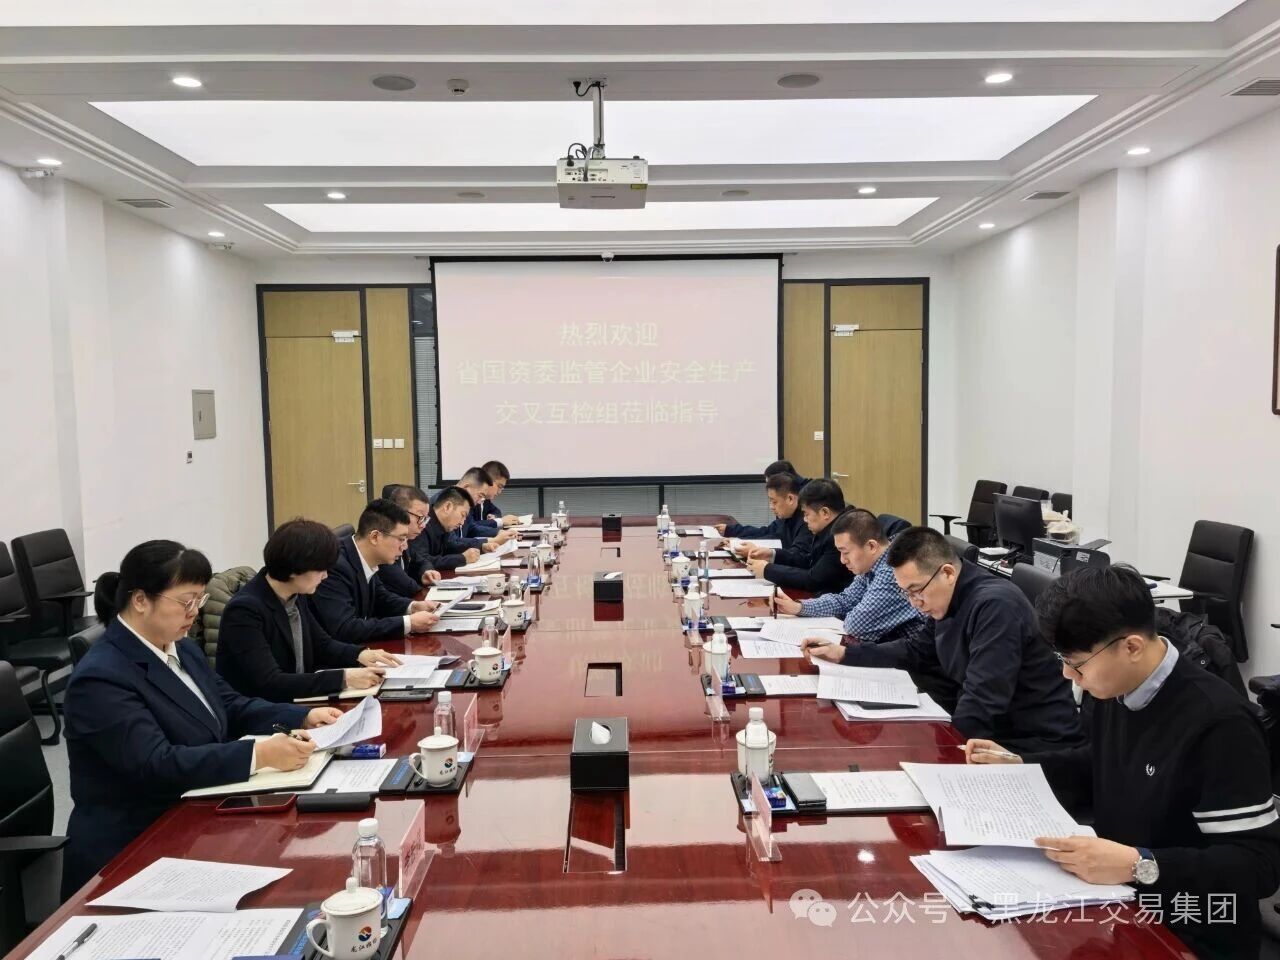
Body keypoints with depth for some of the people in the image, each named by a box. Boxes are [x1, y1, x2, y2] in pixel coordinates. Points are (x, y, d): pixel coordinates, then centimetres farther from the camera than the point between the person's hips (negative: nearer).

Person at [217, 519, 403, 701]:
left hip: (295, 704, 7)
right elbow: (270, 684, -28)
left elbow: (322, 644, 14)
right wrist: (343, 678, -29)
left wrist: (359, 655, -5)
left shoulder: (297, 595, 0)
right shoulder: (245, 610, -22)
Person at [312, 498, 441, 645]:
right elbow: (345, 629, -31)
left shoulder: (365, 560, -2)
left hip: (359, 647, 8)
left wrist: (413, 606, -2)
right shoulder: (336, 567, -25)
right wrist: (408, 623, -27)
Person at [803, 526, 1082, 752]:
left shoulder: (995, 606, -25)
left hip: (1034, 745, -8)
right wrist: (844, 653, 12)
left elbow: (981, 706, -28)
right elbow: (916, 652, 19)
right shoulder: (952, 602, 3)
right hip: (996, 728, 8)